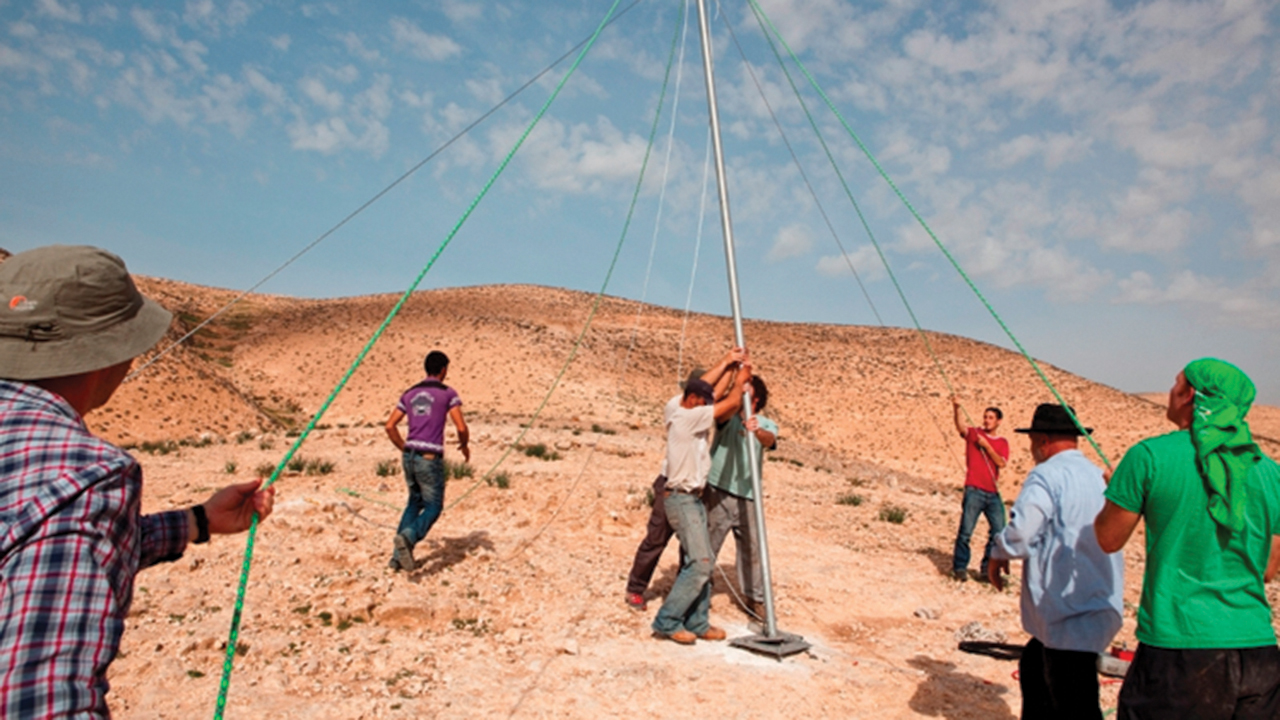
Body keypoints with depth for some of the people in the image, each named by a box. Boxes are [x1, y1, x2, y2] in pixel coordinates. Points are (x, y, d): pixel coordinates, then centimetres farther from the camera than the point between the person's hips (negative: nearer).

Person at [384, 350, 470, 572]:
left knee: (415, 502, 20)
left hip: (409, 455, 6)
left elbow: (390, 426, 10)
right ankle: (407, 537, -21)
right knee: (433, 507, 5)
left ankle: (398, 555, 15)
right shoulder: (448, 393, -3)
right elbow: (461, 427, -10)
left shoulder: (409, 394, 13)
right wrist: (464, 446, 9)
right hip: (430, 458, -6)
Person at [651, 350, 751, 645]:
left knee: (701, 563, 10)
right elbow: (730, 404, -11)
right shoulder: (686, 417, -16)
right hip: (681, 499, -10)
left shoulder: (693, 419, 12)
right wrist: (740, 381, 6)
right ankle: (667, 621, -4)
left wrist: (736, 375, 12)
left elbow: (725, 407, 17)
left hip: (693, 499, 10)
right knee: (699, 563, -11)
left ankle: (697, 623, 16)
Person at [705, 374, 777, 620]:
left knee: (752, 548, 7)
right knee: (707, 546, 6)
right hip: (718, 492, -2)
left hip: (747, 497, 2)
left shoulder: (766, 425, 4)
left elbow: (769, 441, -19)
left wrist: (757, 430, -42)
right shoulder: (729, 417, 0)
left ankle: (754, 598, 23)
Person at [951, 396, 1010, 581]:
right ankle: (959, 567, 4)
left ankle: (987, 568, 20)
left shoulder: (1002, 443, 13)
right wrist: (956, 409, -34)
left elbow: (1001, 463, -3)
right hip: (974, 491, -4)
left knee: (999, 532, 5)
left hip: (993, 493, 4)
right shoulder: (974, 433, 6)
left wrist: (986, 445, -12)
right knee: (966, 531, -6)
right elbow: (960, 426, -16)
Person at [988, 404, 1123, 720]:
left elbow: (1019, 534, -22)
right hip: (1098, 606, 9)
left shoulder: (1047, 475, -13)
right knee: (1034, 668, 24)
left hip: (1072, 615, -9)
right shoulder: (1098, 475, 13)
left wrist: (997, 556, -2)